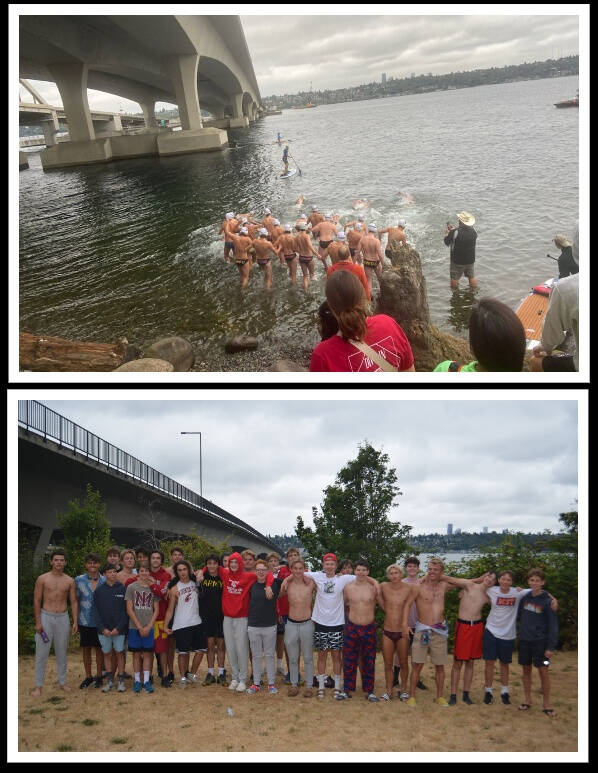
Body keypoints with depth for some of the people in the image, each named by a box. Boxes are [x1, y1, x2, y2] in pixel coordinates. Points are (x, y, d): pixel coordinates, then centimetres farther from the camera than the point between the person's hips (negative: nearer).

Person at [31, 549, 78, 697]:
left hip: (63, 618, 2)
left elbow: (74, 602, 6)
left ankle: (62, 682, 22)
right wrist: (38, 622, -8)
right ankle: (38, 685, 7)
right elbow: (37, 601, -2)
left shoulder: (70, 581, 4)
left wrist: (75, 621, 0)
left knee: (62, 652, 10)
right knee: (42, 653, -2)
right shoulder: (42, 579, -3)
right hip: (46, 617, -2)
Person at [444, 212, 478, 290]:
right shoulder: (473, 231, -10)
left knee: (454, 278, 16)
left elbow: (447, 243, -11)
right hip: (470, 260, 4)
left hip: (457, 261, -4)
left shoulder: (454, 233, -26)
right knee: (472, 276, 23)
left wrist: (447, 233, 7)